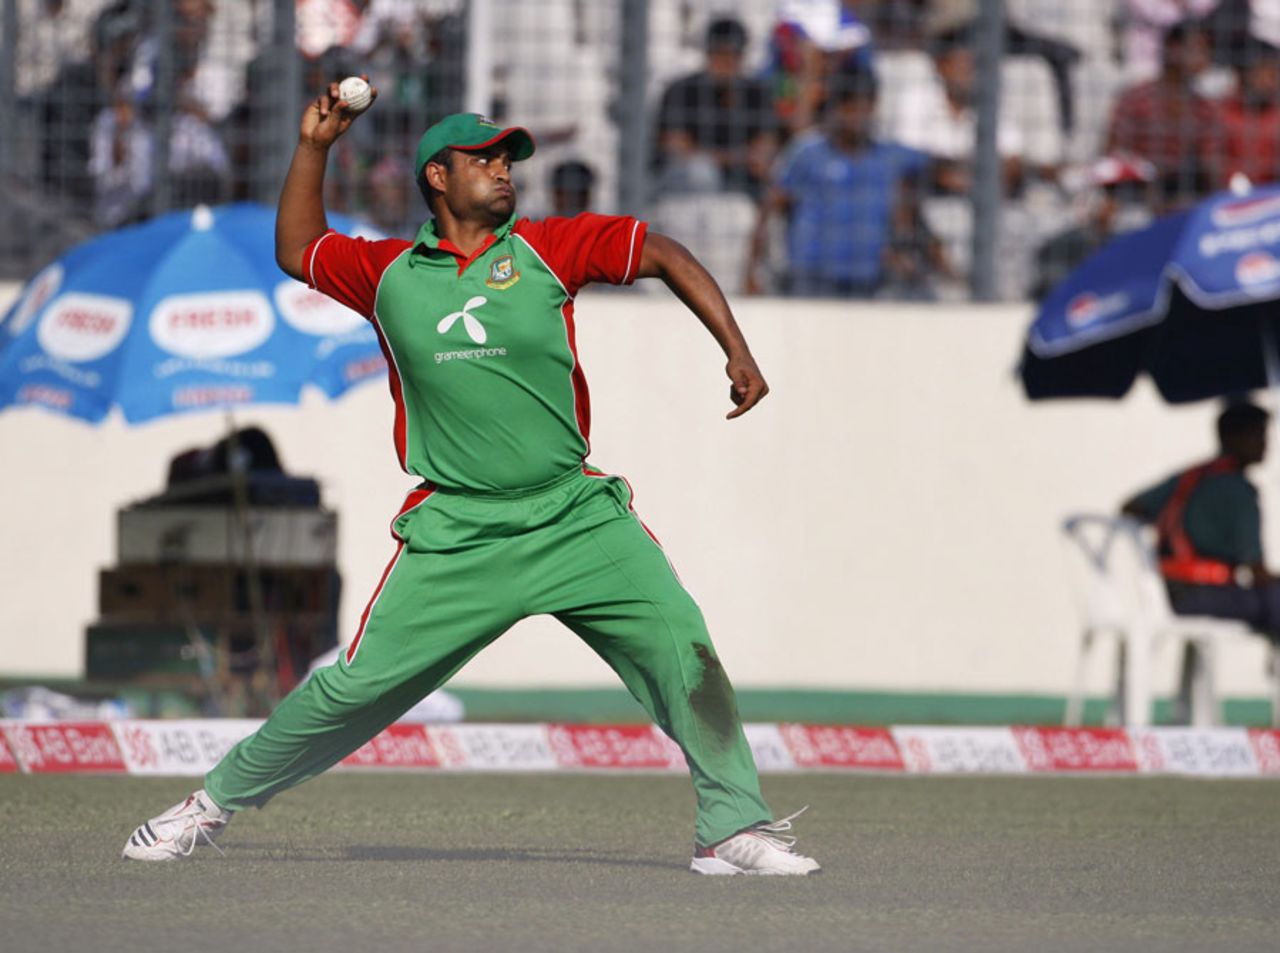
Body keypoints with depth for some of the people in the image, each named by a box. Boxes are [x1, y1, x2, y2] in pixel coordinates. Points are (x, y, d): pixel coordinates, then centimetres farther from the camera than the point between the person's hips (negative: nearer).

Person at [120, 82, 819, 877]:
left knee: (681, 645, -14)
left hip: (578, 520, 0)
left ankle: (733, 828, -6)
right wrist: (314, 148, 16)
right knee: (358, 687, -2)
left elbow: (664, 255, 4)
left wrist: (737, 354, -5)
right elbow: (297, 250, 25)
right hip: (455, 536, 0)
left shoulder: (545, 249, 5)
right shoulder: (387, 273, 10)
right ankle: (218, 802, 14)